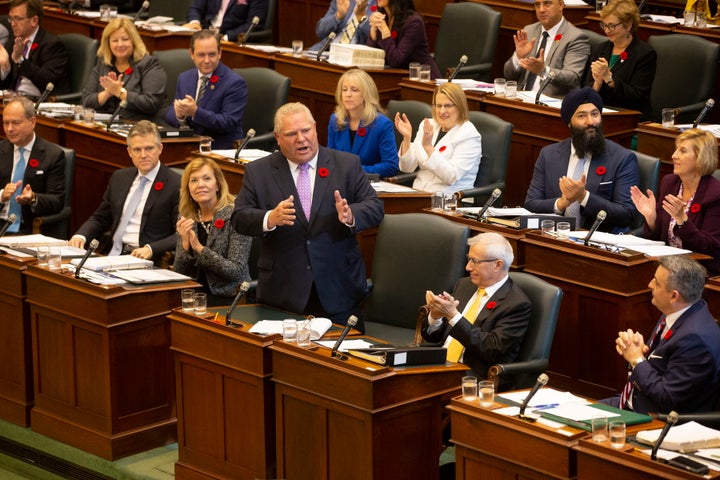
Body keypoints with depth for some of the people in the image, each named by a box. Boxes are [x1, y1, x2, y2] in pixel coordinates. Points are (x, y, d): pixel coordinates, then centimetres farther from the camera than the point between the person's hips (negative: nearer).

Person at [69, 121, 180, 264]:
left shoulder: (176, 185, -5)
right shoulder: (119, 177, 16)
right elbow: (99, 219, 22)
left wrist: (151, 249, -23)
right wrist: (80, 236, 2)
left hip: (146, 263, -6)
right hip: (112, 255, 6)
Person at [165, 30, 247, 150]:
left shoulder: (235, 83, -8)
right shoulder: (184, 78, 12)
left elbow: (229, 123, -15)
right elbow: (169, 116, 10)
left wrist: (195, 112, -26)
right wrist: (179, 114, -15)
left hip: (222, 149, -5)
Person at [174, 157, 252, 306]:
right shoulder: (186, 219, 7)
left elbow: (237, 271, -14)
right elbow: (179, 272, 6)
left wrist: (200, 249, -21)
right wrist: (185, 245, -13)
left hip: (227, 297, -5)